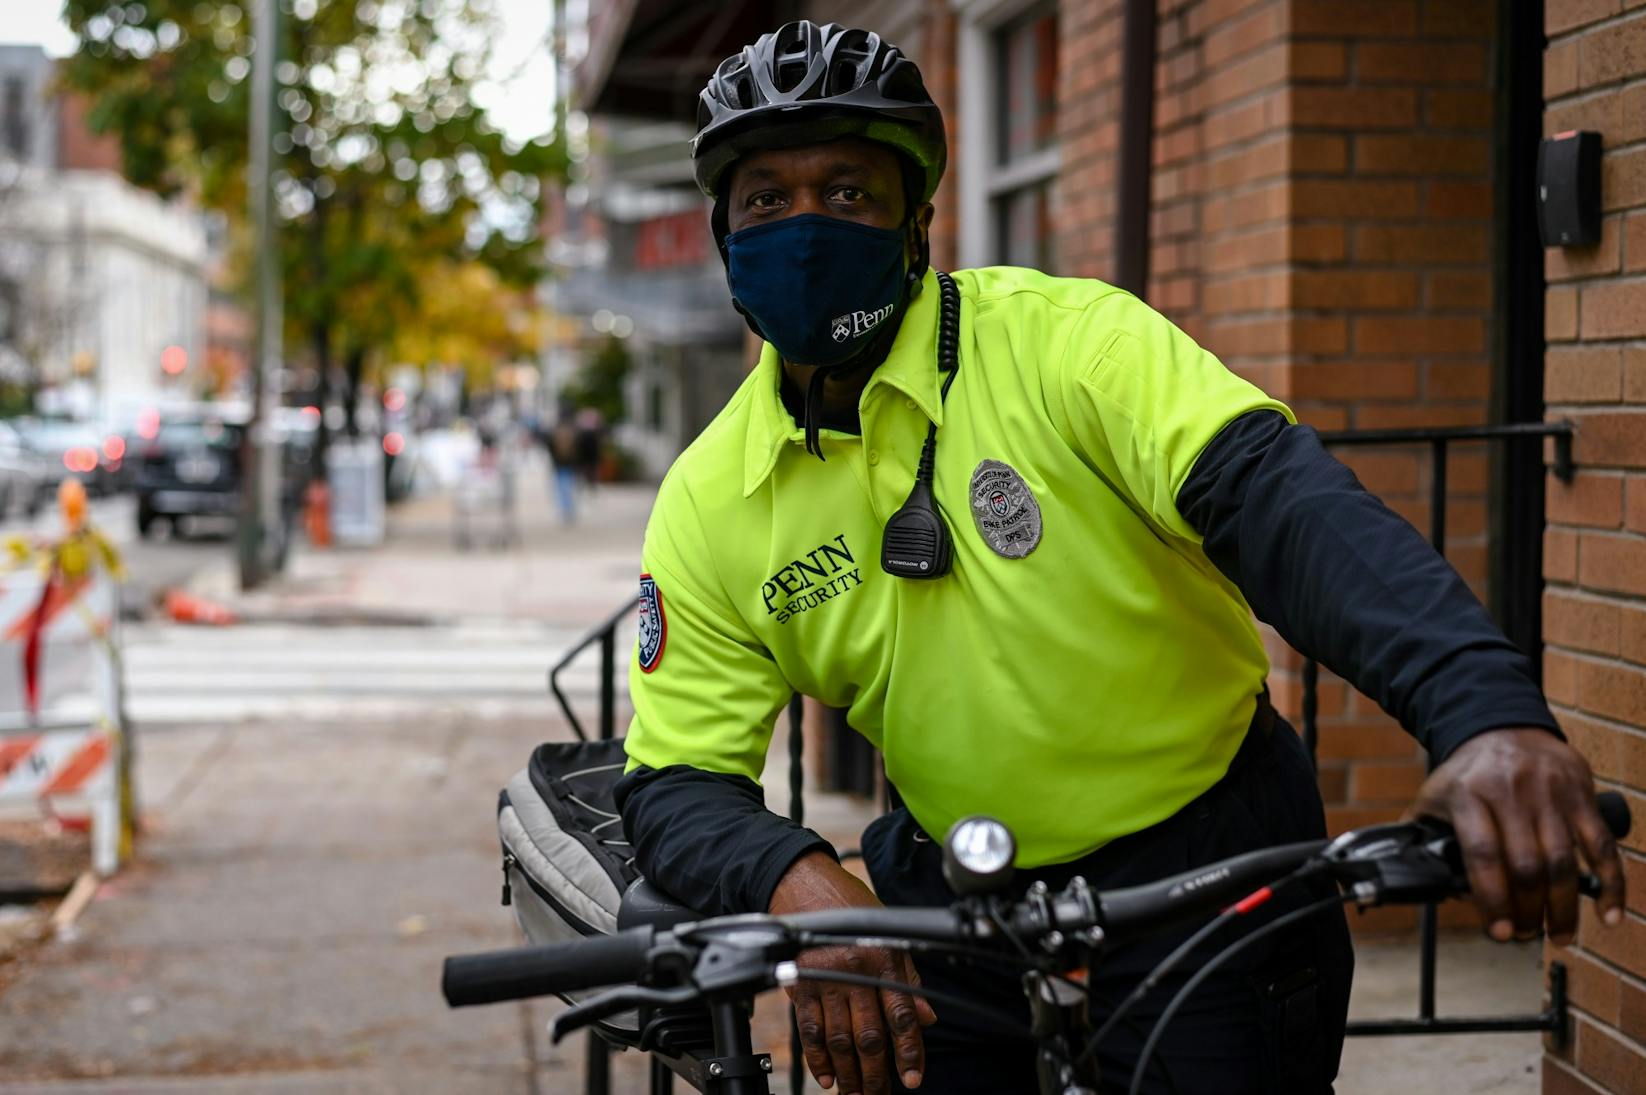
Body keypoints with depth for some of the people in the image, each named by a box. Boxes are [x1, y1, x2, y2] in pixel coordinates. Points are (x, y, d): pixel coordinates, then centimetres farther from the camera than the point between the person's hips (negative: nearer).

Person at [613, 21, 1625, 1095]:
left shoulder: (1061, 340, -17)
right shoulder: (709, 506, -5)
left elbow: (1276, 496, -32)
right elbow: (677, 786, -7)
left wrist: (1489, 712, -49)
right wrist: (796, 879, -32)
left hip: (1201, 871, -3)